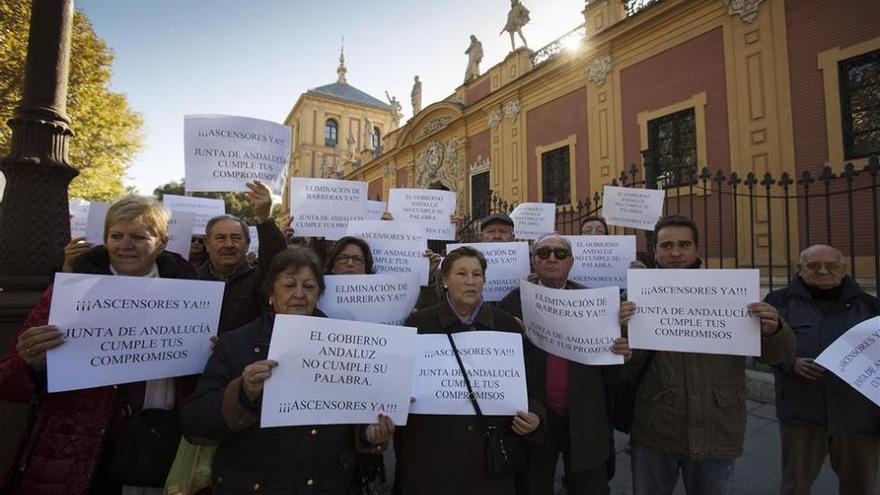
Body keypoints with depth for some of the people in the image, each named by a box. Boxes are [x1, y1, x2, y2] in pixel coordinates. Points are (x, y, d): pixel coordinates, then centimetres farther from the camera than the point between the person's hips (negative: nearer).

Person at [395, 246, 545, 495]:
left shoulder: (507, 324, 2)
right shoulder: (419, 323, -1)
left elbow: (529, 383, 5)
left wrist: (535, 416, -11)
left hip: (490, 450, 2)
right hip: (431, 451, -1)